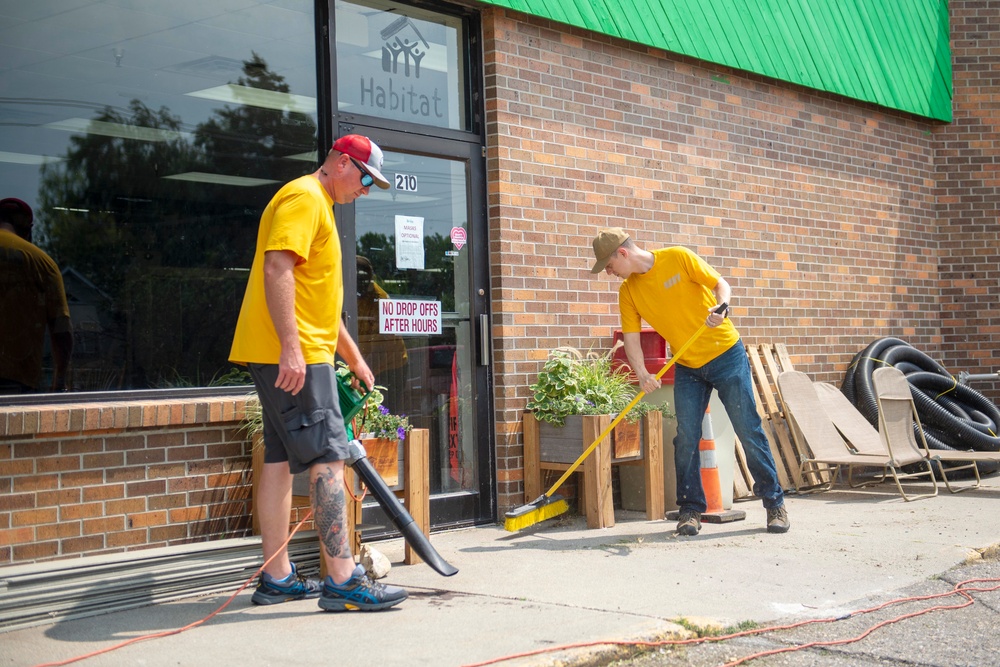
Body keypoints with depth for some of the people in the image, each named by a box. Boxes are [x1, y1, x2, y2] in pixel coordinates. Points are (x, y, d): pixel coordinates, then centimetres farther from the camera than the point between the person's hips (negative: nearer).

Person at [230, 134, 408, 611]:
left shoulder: (317, 206, 26)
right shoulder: (304, 197, -7)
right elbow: (276, 269, -21)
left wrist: (355, 359, 31)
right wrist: (290, 347, -27)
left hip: (284, 356, 11)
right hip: (294, 355, -11)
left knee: (281, 460, 9)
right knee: (328, 458, -12)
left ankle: (276, 578, 14)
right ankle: (342, 580, -12)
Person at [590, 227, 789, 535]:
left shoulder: (678, 258, -12)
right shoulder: (628, 292, 0)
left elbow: (721, 284, -10)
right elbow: (631, 339, -3)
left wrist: (721, 307, -32)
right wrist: (642, 374, -20)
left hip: (726, 354, -4)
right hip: (687, 368, 4)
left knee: (749, 432, -3)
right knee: (686, 438, -2)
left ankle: (775, 503, 6)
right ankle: (690, 509, 9)